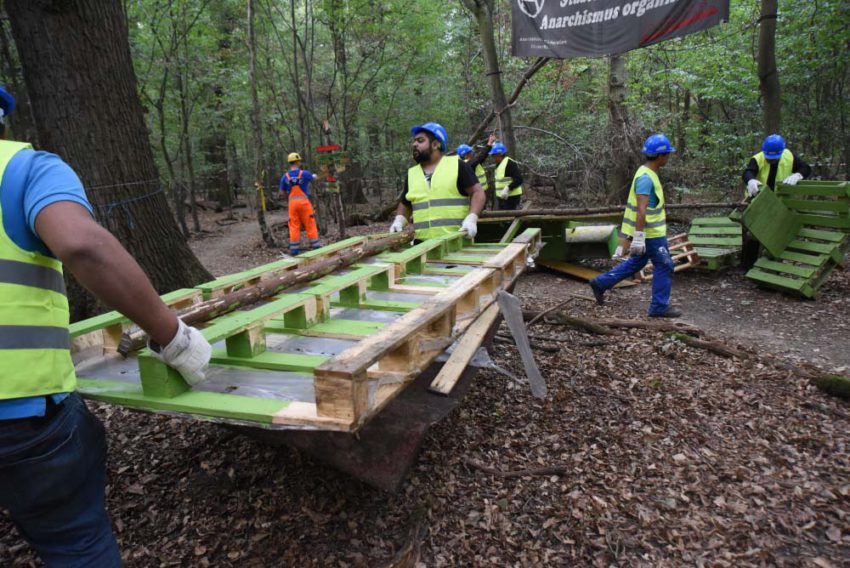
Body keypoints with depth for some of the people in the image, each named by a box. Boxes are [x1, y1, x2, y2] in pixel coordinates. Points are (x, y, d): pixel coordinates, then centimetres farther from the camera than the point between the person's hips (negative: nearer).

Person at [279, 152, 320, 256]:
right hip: (304, 201, -2)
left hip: (292, 203, 2)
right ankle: (316, 246, 6)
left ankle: (294, 249, 6)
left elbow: (283, 191, 8)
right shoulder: (304, 173, -5)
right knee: (310, 225, 3)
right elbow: (312, 178, 17)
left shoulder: (285, 177, 0)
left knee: (294, 226, 6)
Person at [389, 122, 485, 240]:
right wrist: (399, 220, 6)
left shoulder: (456, 165, 1)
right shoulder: (411, 174, 15)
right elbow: (405, 205, 25)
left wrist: (471, 219, -16)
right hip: (423, 244, 4)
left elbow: (477, 192, -1)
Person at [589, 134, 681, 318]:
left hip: (649, 230, 10)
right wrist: (639, 237, -29)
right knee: (664, 266, 0)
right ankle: (659, 307, 9)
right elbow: (641, 210, -28)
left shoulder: (648, 173, 10)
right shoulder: (645, 178, -22)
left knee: (636, 262, 19)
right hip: (650, 233, -10)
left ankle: (601, 283, 22)